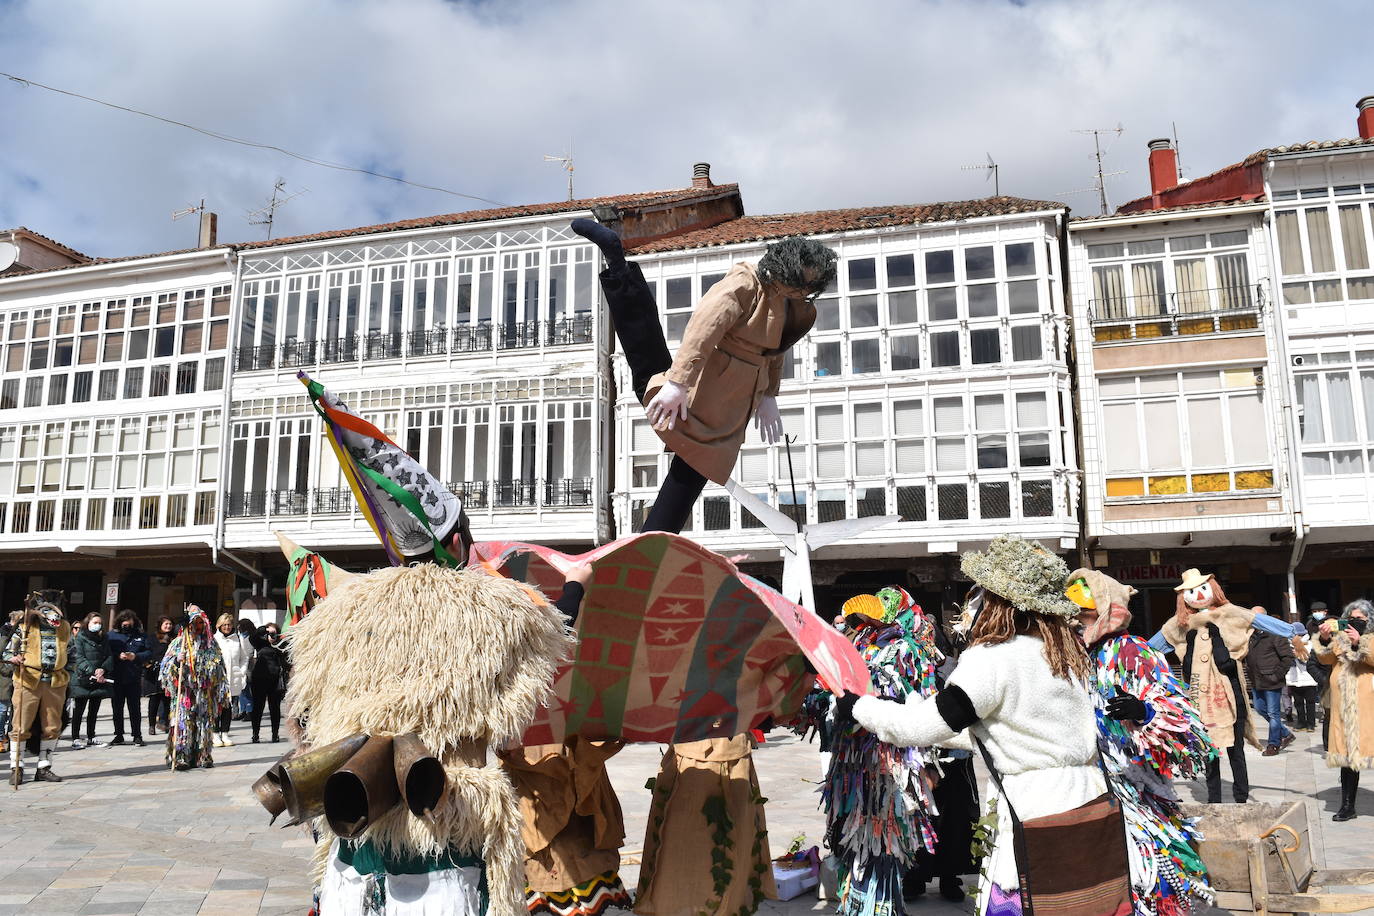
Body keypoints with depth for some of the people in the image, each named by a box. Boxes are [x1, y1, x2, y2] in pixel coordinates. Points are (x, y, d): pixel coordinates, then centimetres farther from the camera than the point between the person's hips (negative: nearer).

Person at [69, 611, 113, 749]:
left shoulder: (104, 638, 14)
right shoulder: (80, 637, -1)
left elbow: (109, 656, 9)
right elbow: (79, 658, -10)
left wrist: (103, 669, -11)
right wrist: (93, 672, -20)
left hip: (99, 680, 5)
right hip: (82, 679, -5)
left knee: (94, 710, 10)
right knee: (79, 710, -1)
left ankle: (91, 738, 18)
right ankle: (75, 739, 4)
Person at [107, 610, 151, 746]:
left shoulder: (141, 636, 8)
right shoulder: (112, 636, 7)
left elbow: (149, 652, 4)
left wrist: (135, 656, -12)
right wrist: (118, 656, -17)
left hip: (134, 678, -1)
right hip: (116, 678, 1)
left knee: (134, 708, 2)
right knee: (117, 708, 9)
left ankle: (137, 736, 7)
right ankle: (118, 735, 19)